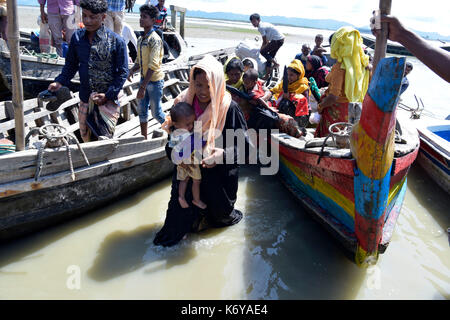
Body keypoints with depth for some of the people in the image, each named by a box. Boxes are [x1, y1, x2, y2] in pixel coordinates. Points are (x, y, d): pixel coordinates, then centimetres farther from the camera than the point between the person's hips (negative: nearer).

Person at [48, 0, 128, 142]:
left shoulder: (116, 41, -13)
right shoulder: (77, 37, 0)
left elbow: (122, 72, -8)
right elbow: (71, 64, 12)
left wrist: (108, 95, -15)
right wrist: (60, 82, -4)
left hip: (108, 100, -4)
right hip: (85, 100, 5)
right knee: (86, 137, 16)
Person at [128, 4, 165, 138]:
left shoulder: (155, 39, -18)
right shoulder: (140, 39, 8)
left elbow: (153, 65, -25)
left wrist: (143, 87, -28)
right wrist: (132, 70, -6)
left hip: (155, 80, -7)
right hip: (144, 78, 8)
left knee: (156, 112, 4)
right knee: (142, 110, 11)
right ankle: (144, 137, 23)